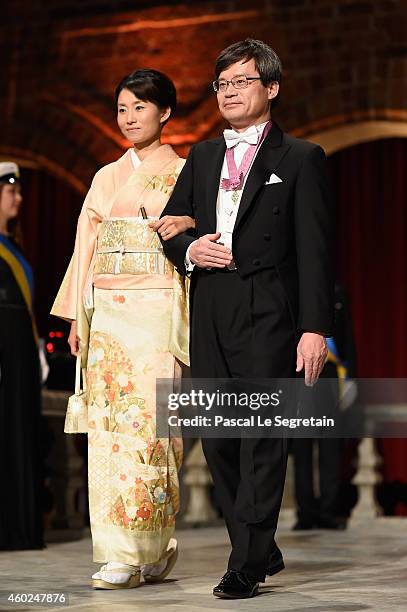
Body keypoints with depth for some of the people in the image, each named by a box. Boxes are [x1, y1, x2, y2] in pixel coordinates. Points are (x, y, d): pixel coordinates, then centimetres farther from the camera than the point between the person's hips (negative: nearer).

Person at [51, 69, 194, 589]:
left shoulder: (185, 173, 5)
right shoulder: (106, 178, 18)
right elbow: (86, 248, 16)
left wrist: (187, 224, -22)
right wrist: (77, 317, 9)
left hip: (156, 311, -4)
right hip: (107, 312, 4)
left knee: (146, 424, -10)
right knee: (109, 424, -2)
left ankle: (147, 550, -5)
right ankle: (119, 550, 2)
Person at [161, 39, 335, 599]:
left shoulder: (300, 158, 2)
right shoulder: (202, 157, 19)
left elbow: (315, 250, -4)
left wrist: (315, 327, -12)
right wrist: (188, 248, -2)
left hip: (267, 315, -6)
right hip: (209, 316, 6)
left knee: (262, 439, -6)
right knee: (218, 440, 8)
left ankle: (246, 563, -1)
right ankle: (262, 552, 21)